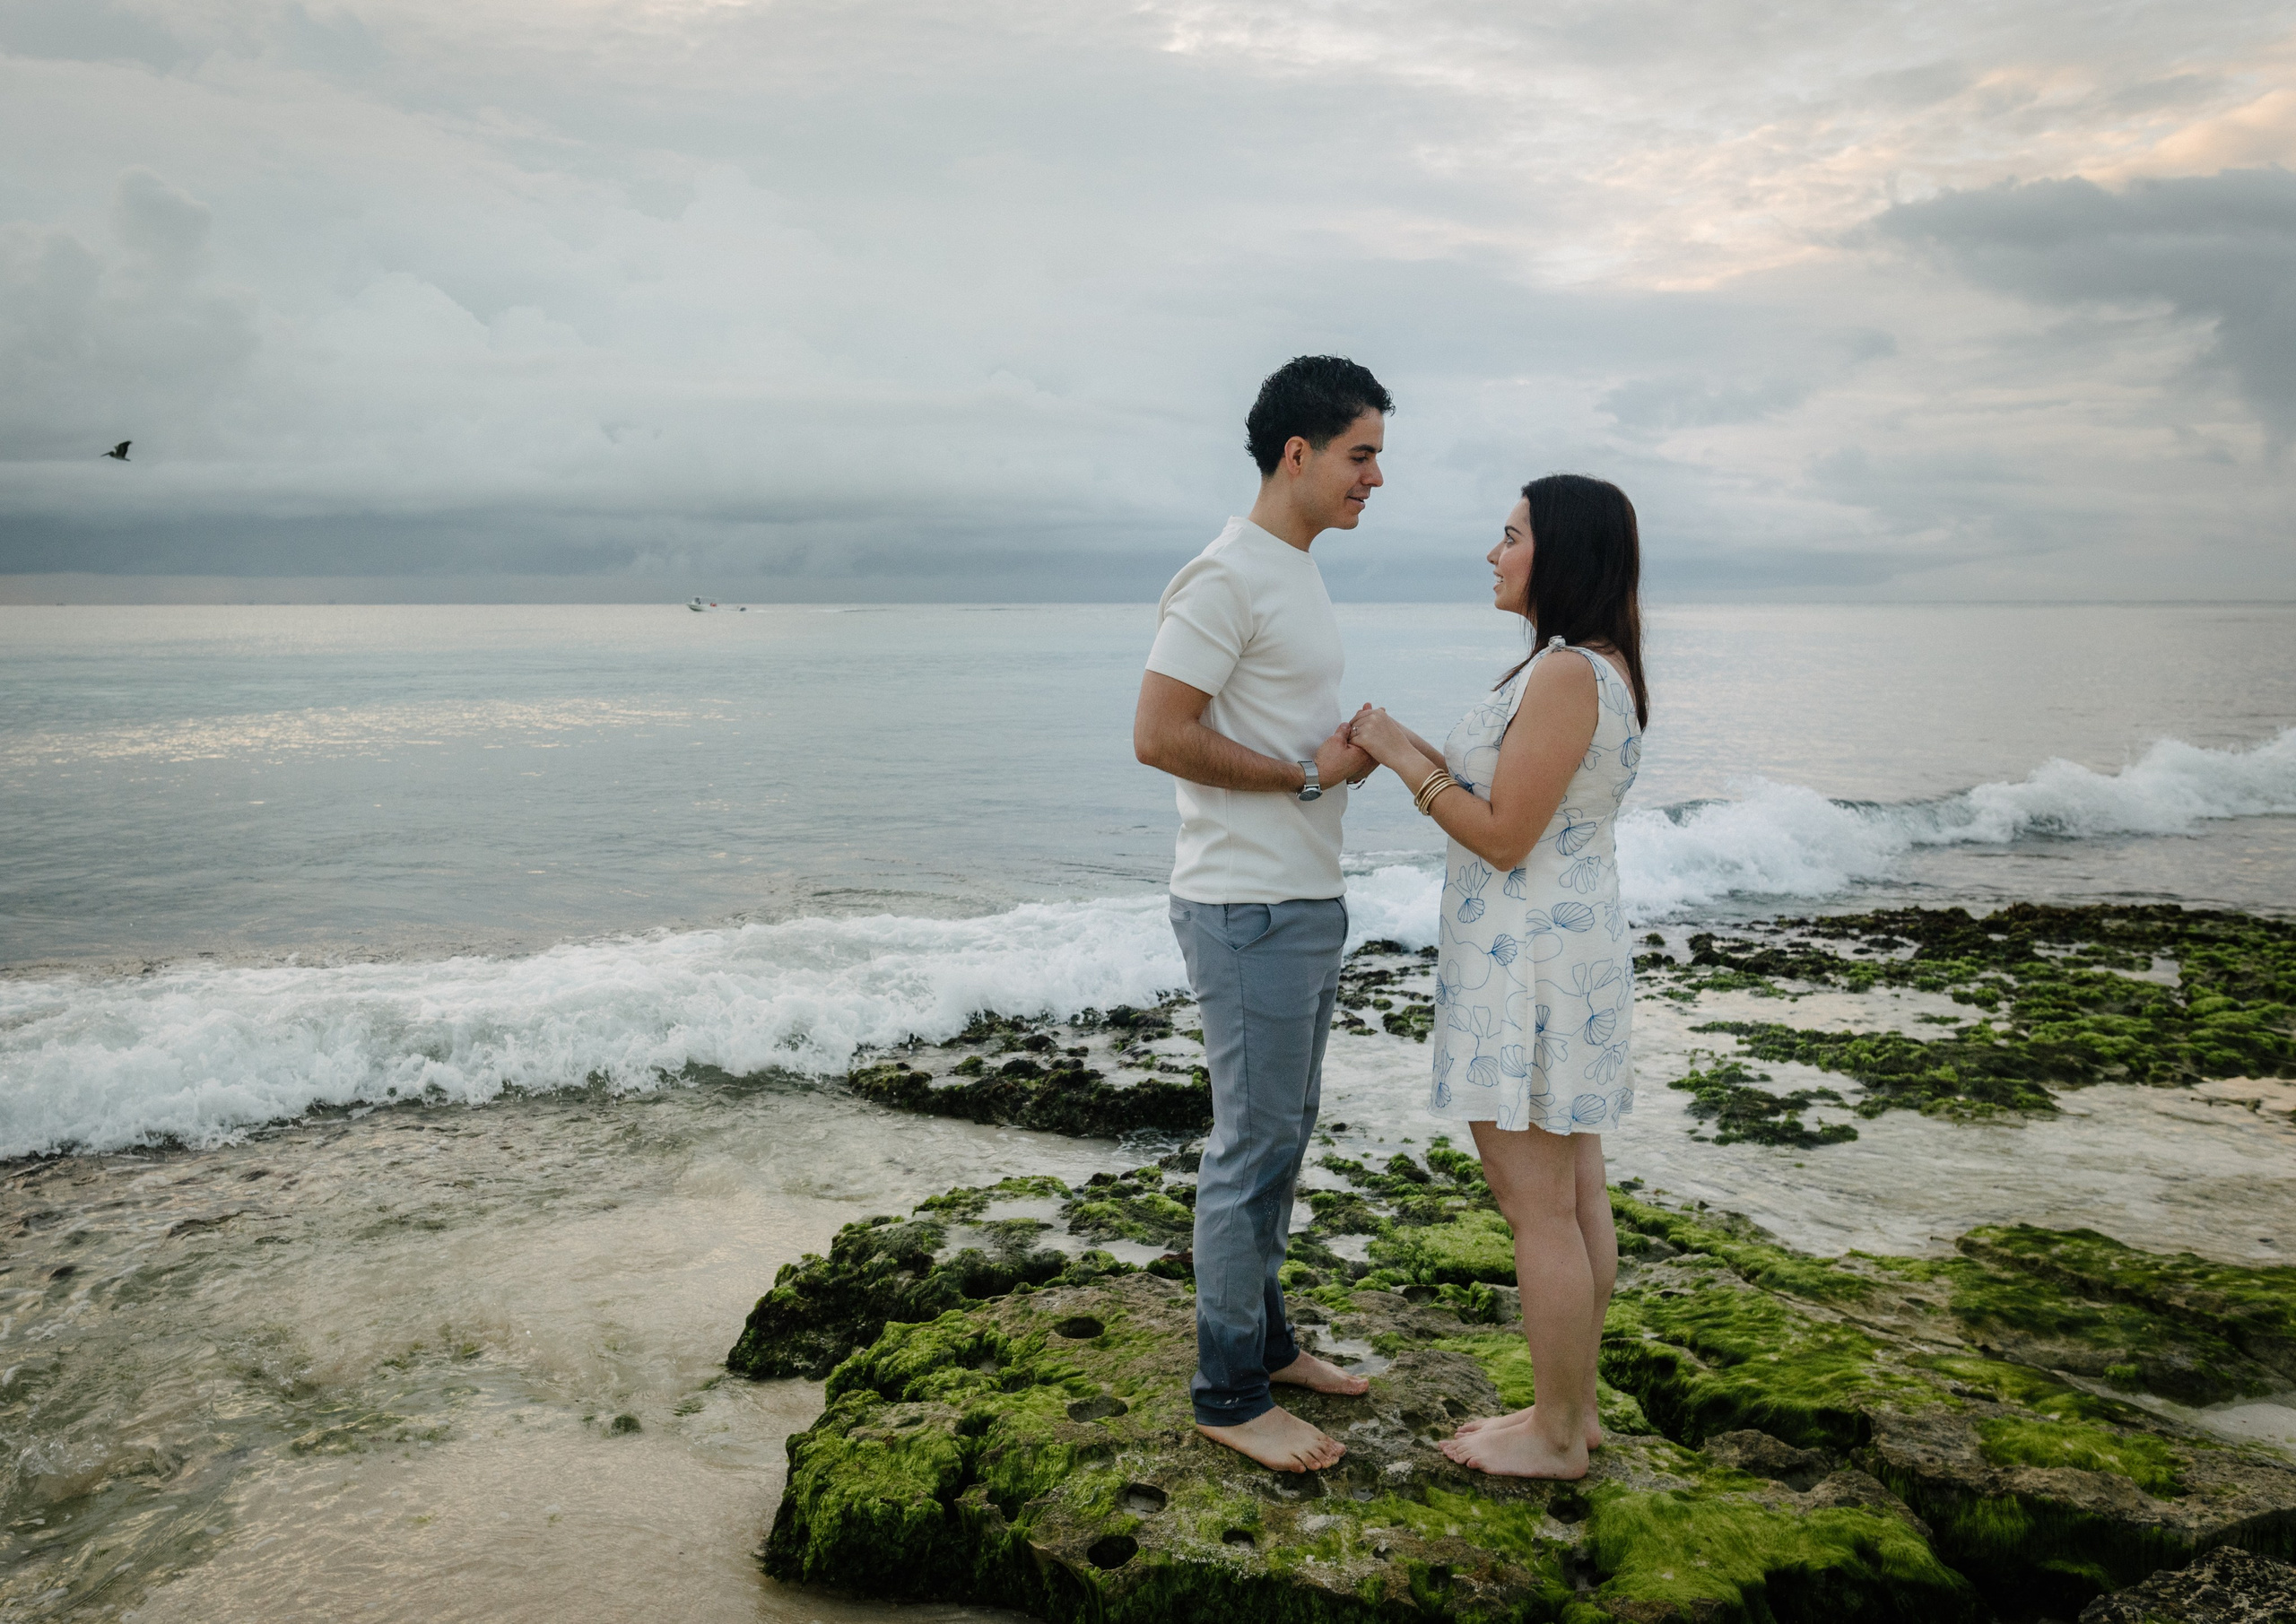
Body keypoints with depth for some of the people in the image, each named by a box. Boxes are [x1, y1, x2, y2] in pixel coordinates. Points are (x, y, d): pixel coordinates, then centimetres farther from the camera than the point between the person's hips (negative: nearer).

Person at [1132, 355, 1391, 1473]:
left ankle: (1266, 1342, 32)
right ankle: (1228, 1394, 11)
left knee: (1283, 1132, 18)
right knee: (1253, 1146, -2)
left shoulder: (1295, 574, 16)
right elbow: (1158, 734, -22)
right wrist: (1307, 773, -17)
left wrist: (1356, 750, 5)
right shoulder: (1226, 577, -16)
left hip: (1306, 901, 10)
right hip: (1248, 909, -10)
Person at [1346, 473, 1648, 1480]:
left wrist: (1402, 759, -12)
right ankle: (1573, 1408, 28)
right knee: (1574, 1195, 16)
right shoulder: (1599, 670, 12)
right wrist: (1422, 753, 8)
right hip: (1574, 944, 11)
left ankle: (1554, 1438, 13)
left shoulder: (1565, 676, -20)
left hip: (1530, 961, -11)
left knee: (1537, 1207, 1)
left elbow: (1503, 838, -20)